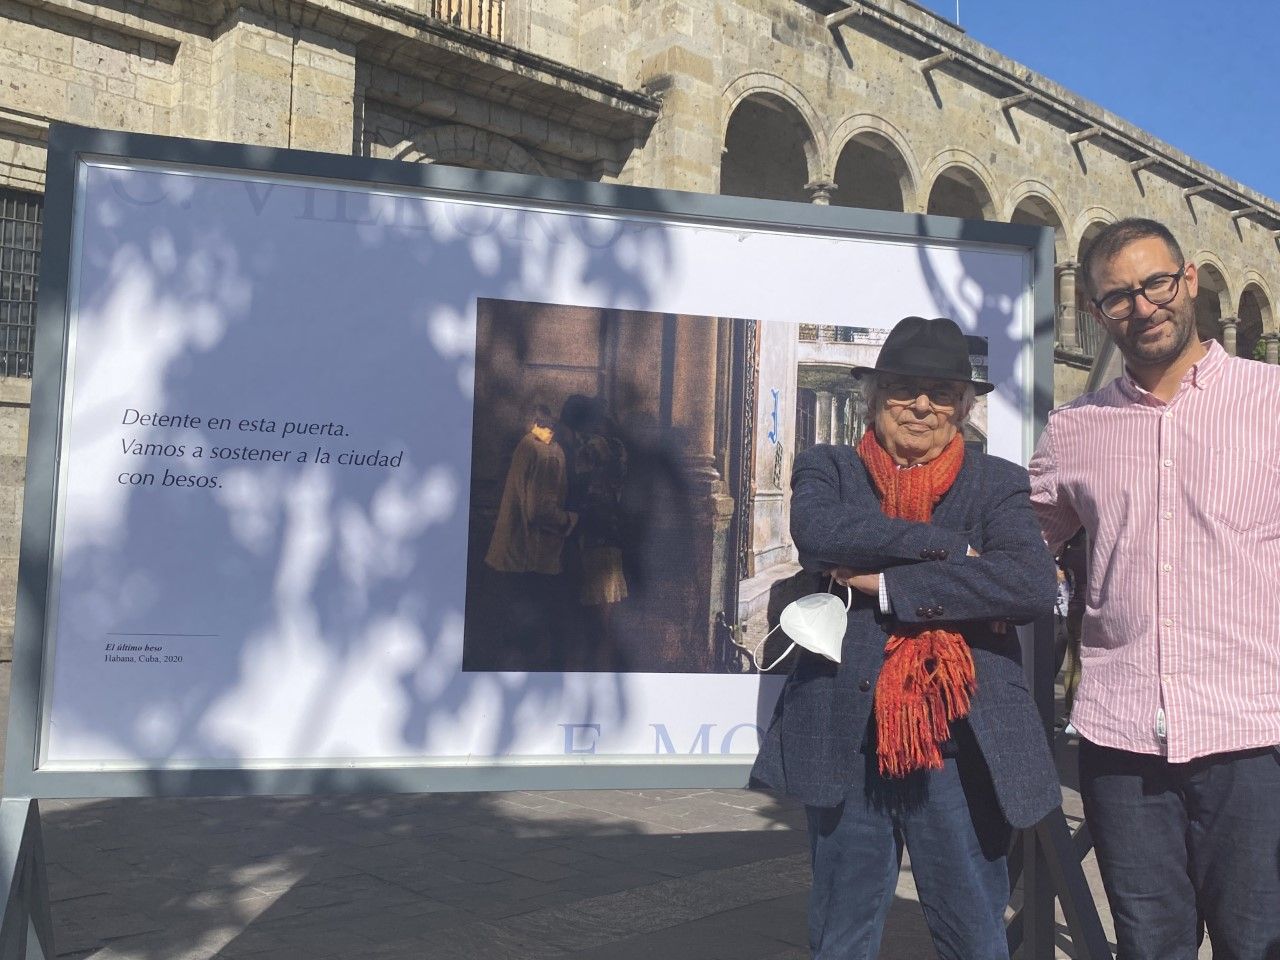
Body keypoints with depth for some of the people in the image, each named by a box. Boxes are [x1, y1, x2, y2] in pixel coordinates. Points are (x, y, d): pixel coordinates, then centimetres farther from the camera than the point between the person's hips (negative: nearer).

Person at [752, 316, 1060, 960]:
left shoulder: (998, 485, 6)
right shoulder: (827, 469, 7)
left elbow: (1033, 585, -13)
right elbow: (817, 532, -16)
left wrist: (888, 583, -14)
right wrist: (949, 548, -15)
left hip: (961, 748, 0)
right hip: (848, 743, 1)